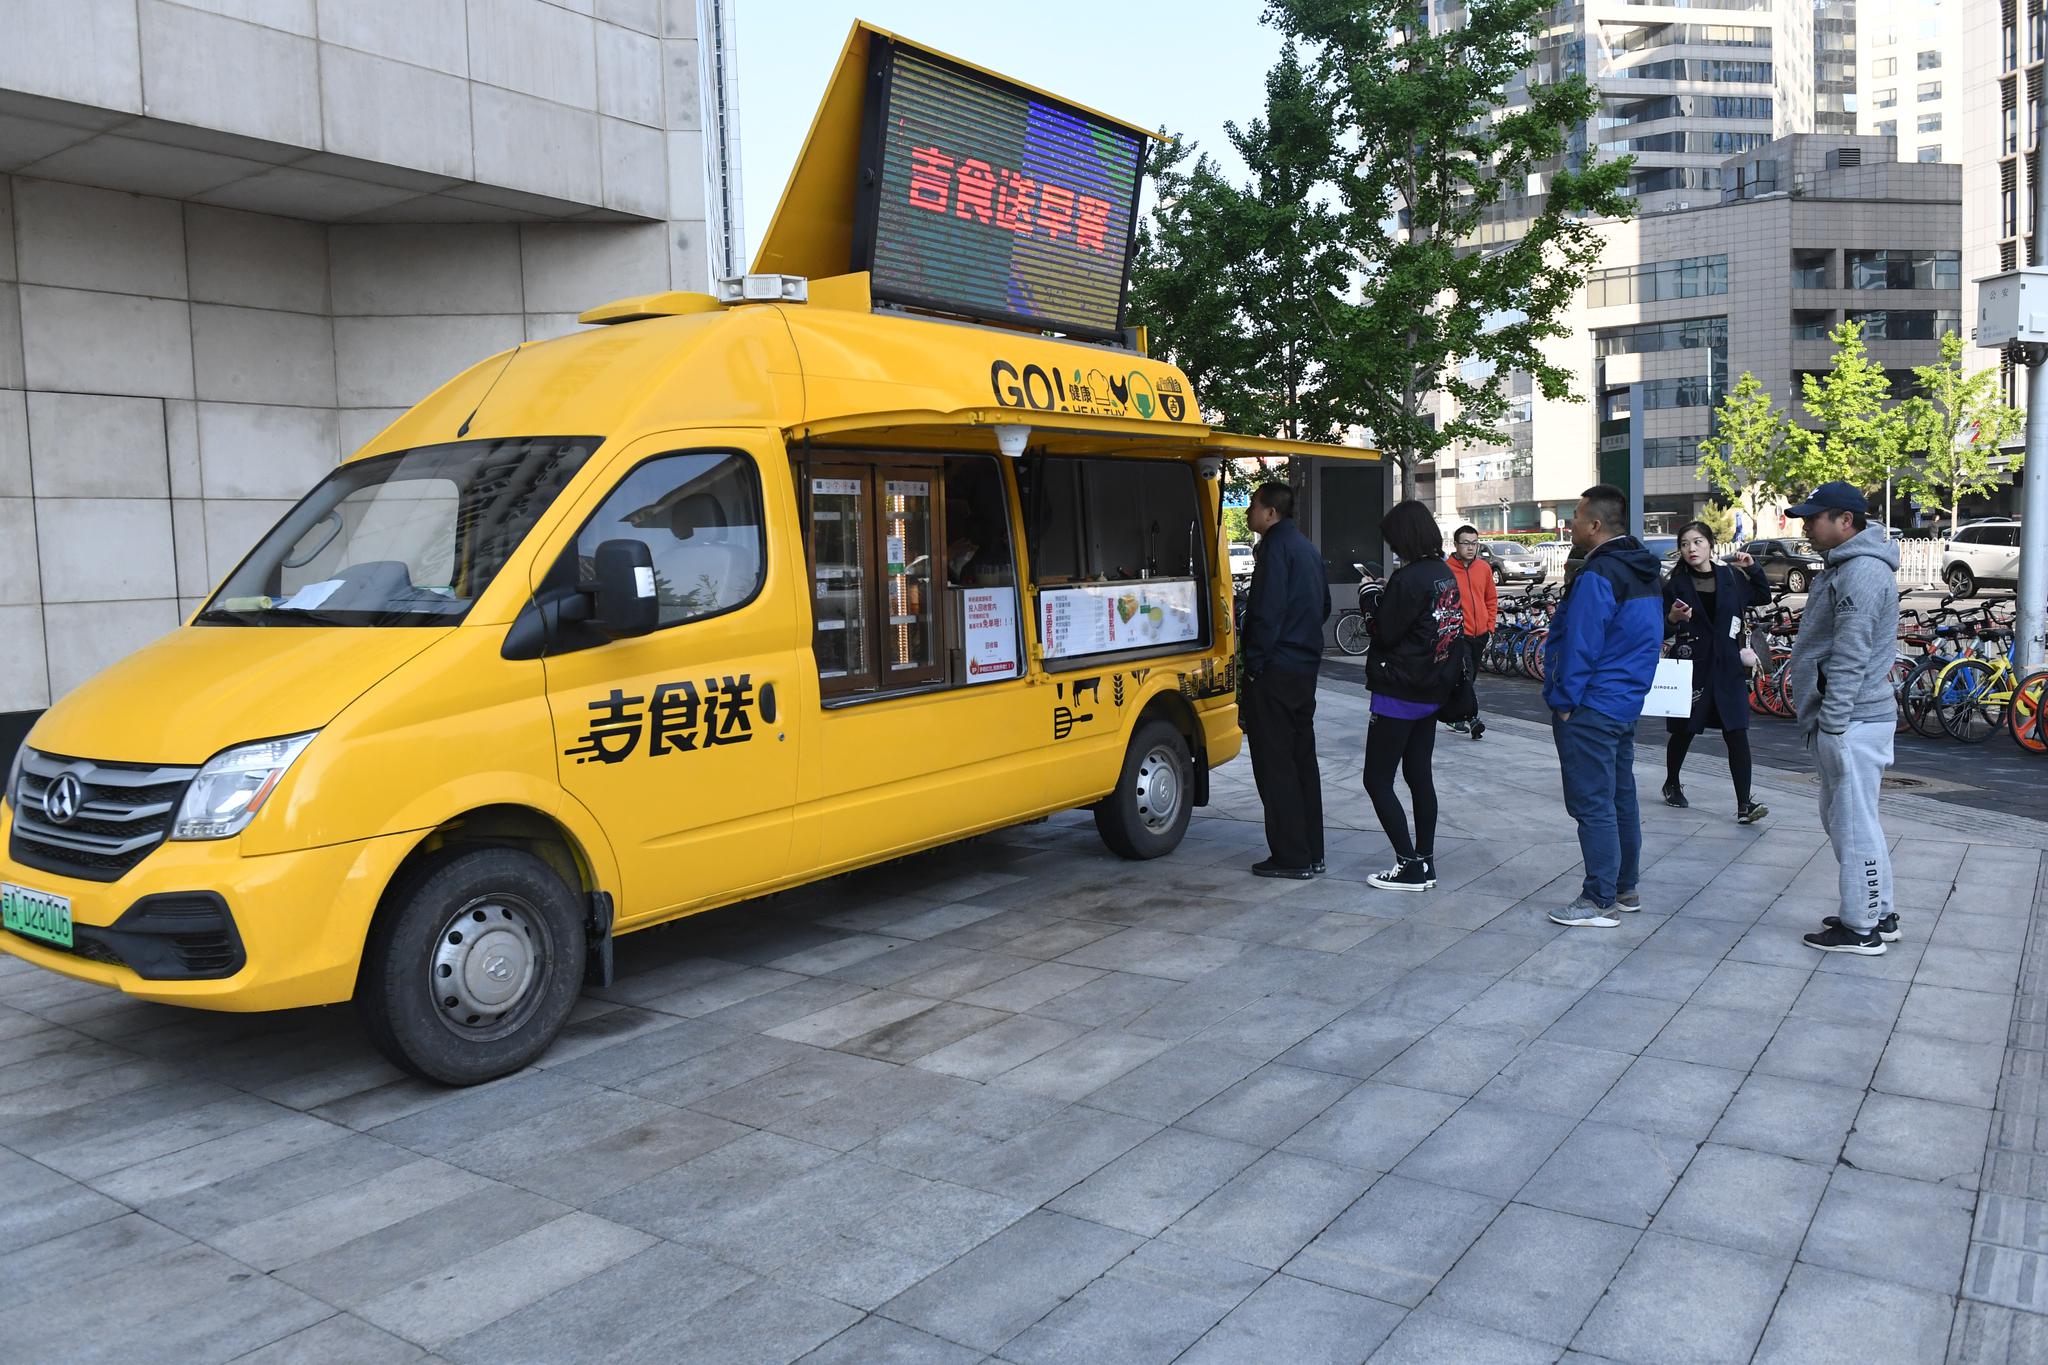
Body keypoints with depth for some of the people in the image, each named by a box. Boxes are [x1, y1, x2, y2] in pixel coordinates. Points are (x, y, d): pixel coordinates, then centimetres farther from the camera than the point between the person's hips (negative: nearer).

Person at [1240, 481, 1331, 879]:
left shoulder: (1276, 547, -13)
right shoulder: (1307, 548, 16)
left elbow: (1267, 610, -20)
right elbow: (1323, 605, 24)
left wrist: (1255, 662, -15)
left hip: (1274, 671, -10)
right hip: (1305, 667, 10)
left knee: (1275, 764, -4)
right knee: (1302, 760, 14)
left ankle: (1291, 857, -2)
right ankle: (1311, 853, 20)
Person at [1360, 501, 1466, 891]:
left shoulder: (1407, 579, -20)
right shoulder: (1446, 574, 7)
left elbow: (1385, 633, -17)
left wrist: (1373, 600, -1)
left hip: (1398, 694, -9)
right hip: (1433, 690, 9)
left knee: (1377, 780, -2)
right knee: (1419, 775, 16)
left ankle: (1409, 867, -3)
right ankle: (1425, 862, 21)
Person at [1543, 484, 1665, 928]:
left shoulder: (1598, 576, -19)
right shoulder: (1643, 571, 13)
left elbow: (1579, 647, -21)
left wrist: (1563, 701, -11)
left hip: (1591, 709, -10)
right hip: (1626, 704, 10)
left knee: (1592, 805, -5)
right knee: (1621, 799, 17)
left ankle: (1598, 901, -1)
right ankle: (1626, 888, 27)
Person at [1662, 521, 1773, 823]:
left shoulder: (1730, 577, 5)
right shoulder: (1676, 585, -4)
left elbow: (1763, 597, 21)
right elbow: (1663, 631, -3)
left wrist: (1752, 568, 8)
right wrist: (1673, 619, -24)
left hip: (1728, 666, 2)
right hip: (1691, 666, -2)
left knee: (1737, 733, -6)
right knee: (1683, 732, 11)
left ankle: (1744, 804, -6)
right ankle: (1671, 784, 35)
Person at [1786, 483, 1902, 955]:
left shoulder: (1863, 571, -18)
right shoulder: (1844, 566, 16)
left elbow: (1850, 656, -22)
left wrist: (1831, 722, -21)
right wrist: (1823, 721, 21)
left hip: (1852, 721, -11)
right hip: (1843, 719, 11)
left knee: (1853, 825, -3)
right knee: (1843, 818, 18)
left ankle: (1862, 929, 6)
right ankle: (1879, 914, 28)